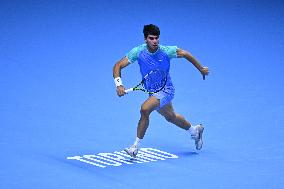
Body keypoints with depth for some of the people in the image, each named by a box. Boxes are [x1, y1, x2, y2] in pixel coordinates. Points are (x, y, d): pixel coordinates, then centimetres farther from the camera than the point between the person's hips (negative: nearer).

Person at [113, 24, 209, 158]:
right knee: (171, 117, 25)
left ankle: (136, 146, -17)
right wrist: (119, 85, -32)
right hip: (153, 91, 5)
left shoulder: (166, 51, -21)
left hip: (165, 89, -5)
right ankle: (194, 130, 53)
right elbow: (118, 66, -16)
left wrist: (201, 69, 8)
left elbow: (185, 54, -3)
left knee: (145, 109, -28)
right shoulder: (138, 52, -16)